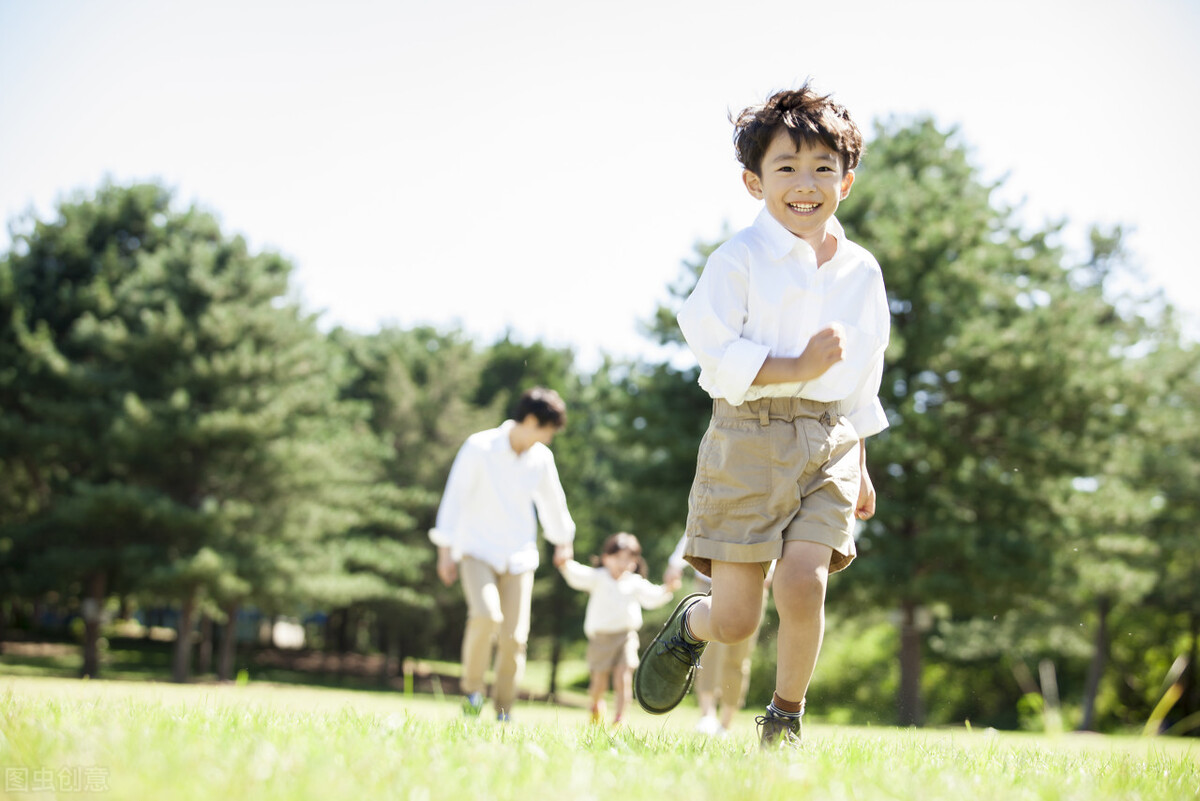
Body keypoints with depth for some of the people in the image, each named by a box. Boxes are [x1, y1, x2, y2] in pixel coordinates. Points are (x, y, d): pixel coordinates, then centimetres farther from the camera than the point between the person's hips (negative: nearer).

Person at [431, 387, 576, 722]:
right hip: (478, 552, -4)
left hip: (519, 558, 4)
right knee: (486, 616, -28)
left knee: (514, 638, -5)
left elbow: (553, 501, 21)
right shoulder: (478, 447, -10)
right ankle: (472, 688, -5)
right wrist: (445, 549, -9)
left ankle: (503, 712, 11)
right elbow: (455, 496, -7)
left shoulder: (541, 457, 4)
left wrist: (562, 541, 33)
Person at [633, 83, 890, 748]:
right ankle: (690, 625, 35)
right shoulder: (740, 259, -5)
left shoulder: (862, 273, 11)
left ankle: (785, 719, 9)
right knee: (734, 622, -4)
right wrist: (798, 368, -17)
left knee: (802, 586, -16)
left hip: (828, 443, 3)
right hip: (748, 441, -3)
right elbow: (716, 356, -10)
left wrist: (859, 468, 21)